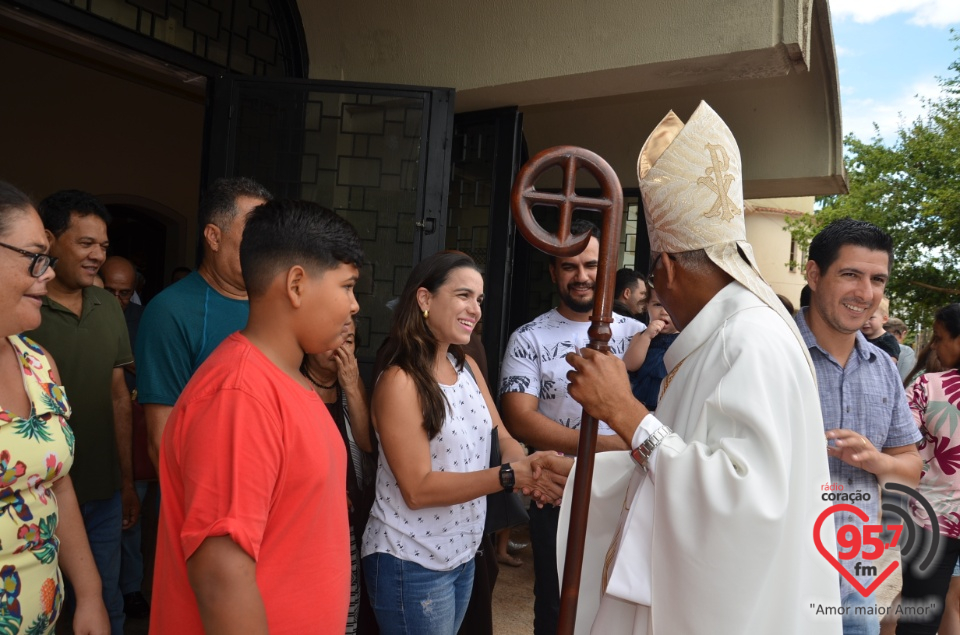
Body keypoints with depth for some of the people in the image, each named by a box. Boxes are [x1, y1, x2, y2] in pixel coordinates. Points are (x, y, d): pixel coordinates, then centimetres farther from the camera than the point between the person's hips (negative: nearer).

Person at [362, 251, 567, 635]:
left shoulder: (467, 366, 4)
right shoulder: (400, 380, -19)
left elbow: (501, 437, 1)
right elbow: (418, 489, -21)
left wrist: (527, 465, -22)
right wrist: (512, 476, -29)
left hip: (462, 554, 7)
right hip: (411, 563, -7)